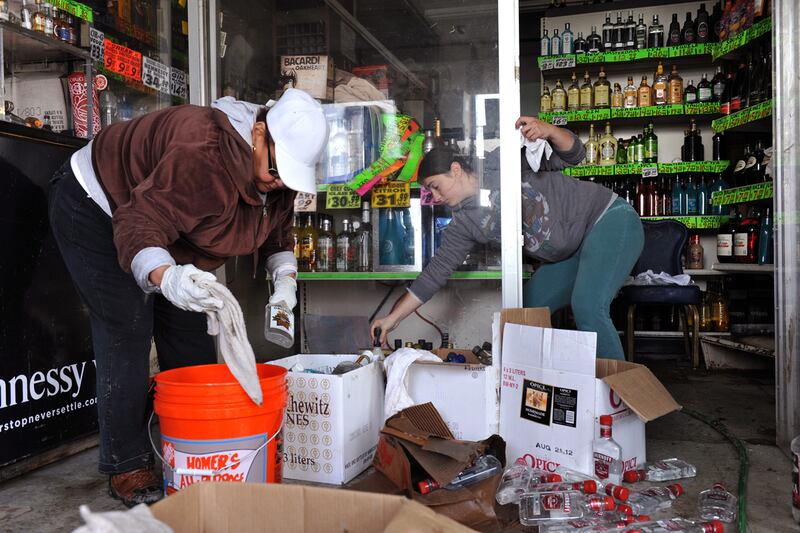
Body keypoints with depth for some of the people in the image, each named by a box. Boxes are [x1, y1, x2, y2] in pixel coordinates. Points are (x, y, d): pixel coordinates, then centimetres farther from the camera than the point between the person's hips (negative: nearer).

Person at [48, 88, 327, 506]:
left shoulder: (278, 164, -13)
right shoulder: (202, 155, -40)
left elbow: (277, 230, 0)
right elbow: (139, 226, -40)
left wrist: (284, 278, -18)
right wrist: (166, 277, -60)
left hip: (166, 227, 8)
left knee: (188, 331, 5)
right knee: (126, 334, -13)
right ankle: (126, 469, -1)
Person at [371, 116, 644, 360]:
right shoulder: (463, 223, -2)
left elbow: (572, 155, -13)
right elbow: (436, 271, -3)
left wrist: (547, 130, -34)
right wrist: (393, 317, -6)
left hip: (609, 219, -7)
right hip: (568, 255, 7)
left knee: (587, 307, -26)